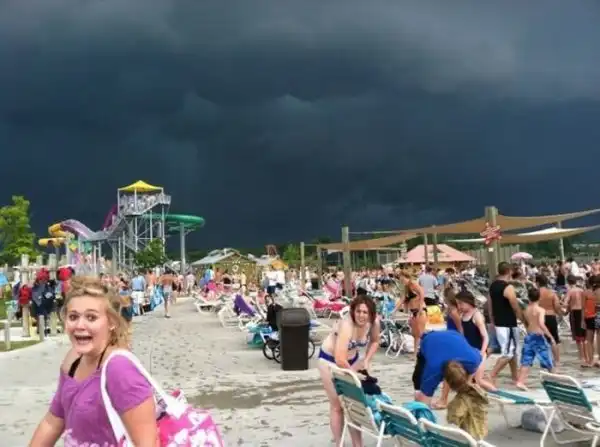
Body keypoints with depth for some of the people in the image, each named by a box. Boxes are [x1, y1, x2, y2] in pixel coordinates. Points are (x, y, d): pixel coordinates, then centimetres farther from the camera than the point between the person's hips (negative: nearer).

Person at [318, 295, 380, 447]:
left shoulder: (374, 323, -20)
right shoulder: (346, 325, -38)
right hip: (330, 359, -5)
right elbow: (340, 360, -43)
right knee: (337, 405, 2)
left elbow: (375, 341, 4)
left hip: (352, 359, 6)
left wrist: (366, 361, -7)